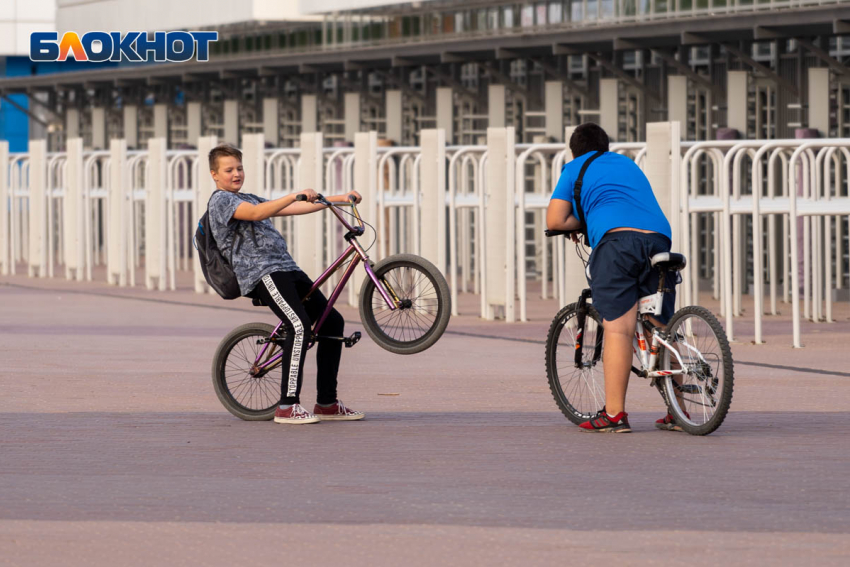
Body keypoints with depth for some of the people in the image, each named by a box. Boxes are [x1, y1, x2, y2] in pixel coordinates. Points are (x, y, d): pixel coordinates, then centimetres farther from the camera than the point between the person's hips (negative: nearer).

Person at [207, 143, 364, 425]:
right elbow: (256, 213, -20)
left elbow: (297, 209, 28)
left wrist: (338, 199, 22)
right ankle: (288, 406, -24)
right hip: (261, 272, -10)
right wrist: (296, 195, -27)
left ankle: (327, 403, 9)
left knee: (332, 321, 4)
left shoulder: (249, 199, 29)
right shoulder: (221, 200, 0)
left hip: (286, 269, 10)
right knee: (299, 326, -26)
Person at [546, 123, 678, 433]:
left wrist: (583, 222, 29)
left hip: (616, 238, -5)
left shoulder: (575, 168, 20)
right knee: (661, 330, 10)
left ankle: (614, 414, -16)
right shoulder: (626, 163, 35)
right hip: (659, 238, 5)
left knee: (617, 328, -11)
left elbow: (555, 221, 12)